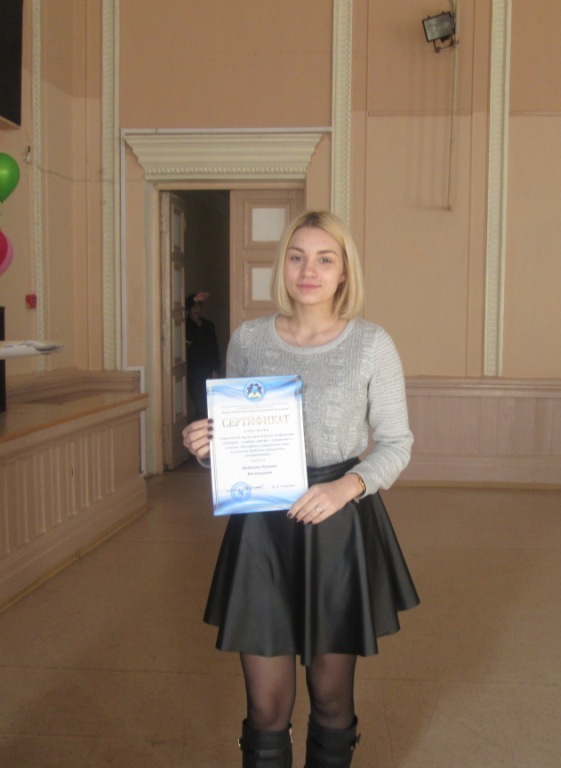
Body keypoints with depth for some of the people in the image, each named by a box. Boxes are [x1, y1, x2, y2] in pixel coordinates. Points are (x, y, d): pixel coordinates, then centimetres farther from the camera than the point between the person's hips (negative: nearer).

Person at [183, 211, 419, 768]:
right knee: (266, 706, 6)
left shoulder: (372, 344, -3)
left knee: (331, 696, 15)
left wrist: (349, 486, -17)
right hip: (261, 528, 1)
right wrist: (205, 445, -10)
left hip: (341, 530, -1)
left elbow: (397, 442, 1)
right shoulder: (248, 339, 3)